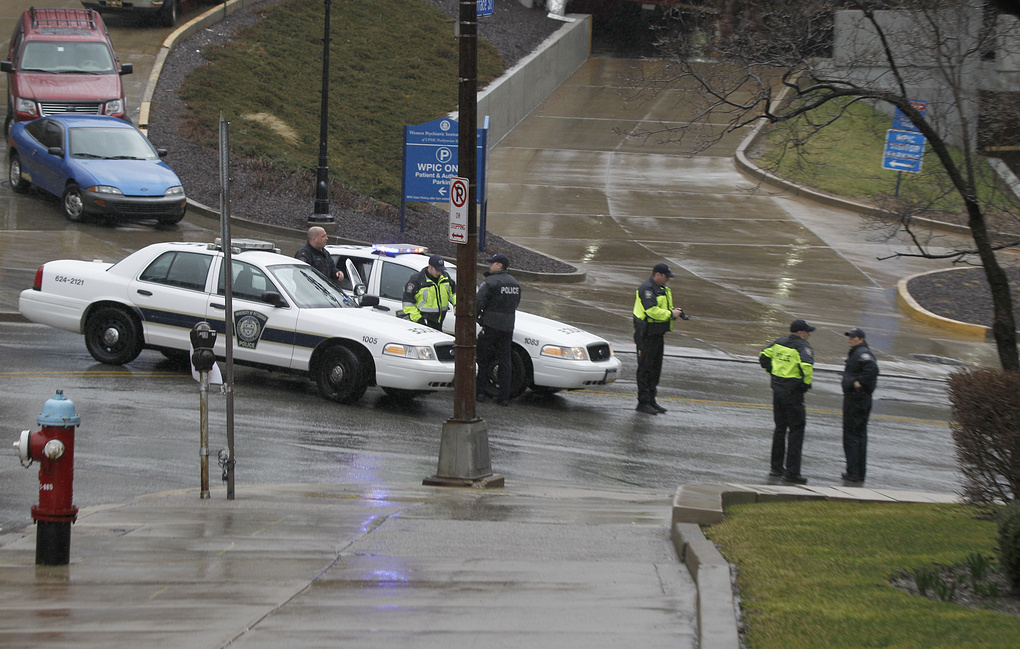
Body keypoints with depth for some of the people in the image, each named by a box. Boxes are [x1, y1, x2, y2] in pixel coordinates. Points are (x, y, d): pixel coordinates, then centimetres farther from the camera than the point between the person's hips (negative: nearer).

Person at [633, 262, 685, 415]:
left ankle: (651, 400, 20)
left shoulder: (663, 289, 15)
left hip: (658, 334, 10)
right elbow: (652, 310, -27)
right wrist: (671, 314, -20)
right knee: (645, 368, -6)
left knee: (656, 368, 13)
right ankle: (643, 402, -4)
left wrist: (674, 311, 3)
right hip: (646, 335, -10)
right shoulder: (647, 289, -17)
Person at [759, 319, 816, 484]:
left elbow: (763, 356, 16)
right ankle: (792, 472, -4)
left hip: (777, 388, 7)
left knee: (780, 427, 18)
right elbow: (806, 365, -30)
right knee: (796, 430, -1)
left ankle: (776, 467, 24)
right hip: (793, 392, -7)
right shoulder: (802, 347, -14)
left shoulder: (780, 342, 8)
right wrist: (807, 383, -14)